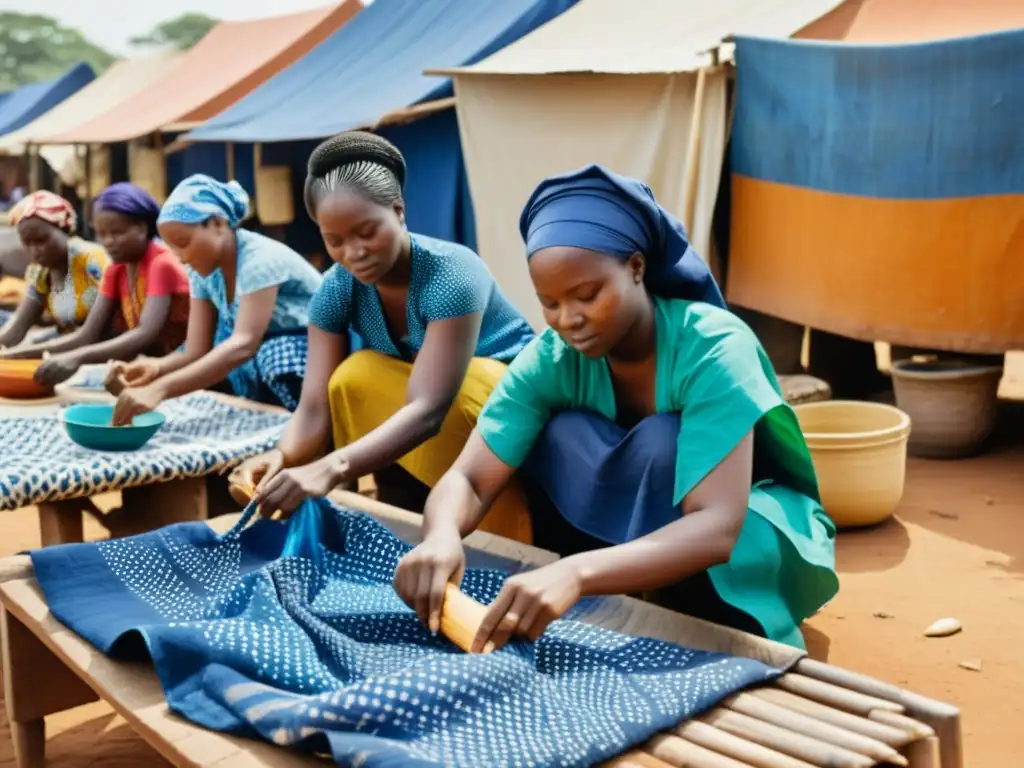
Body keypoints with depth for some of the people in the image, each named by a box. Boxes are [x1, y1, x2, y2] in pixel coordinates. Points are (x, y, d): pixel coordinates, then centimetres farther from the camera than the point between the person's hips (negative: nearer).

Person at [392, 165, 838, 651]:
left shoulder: (713, 349, -31)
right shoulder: (550, 357, -18)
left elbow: (718, 528, -41)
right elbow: (469, 479, -23)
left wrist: (577, 573, -57)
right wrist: (442, 536, -47)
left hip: (757, 532, -3)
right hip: (636, 530, 4)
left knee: (660, 441, -33)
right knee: (564, 434, -24)